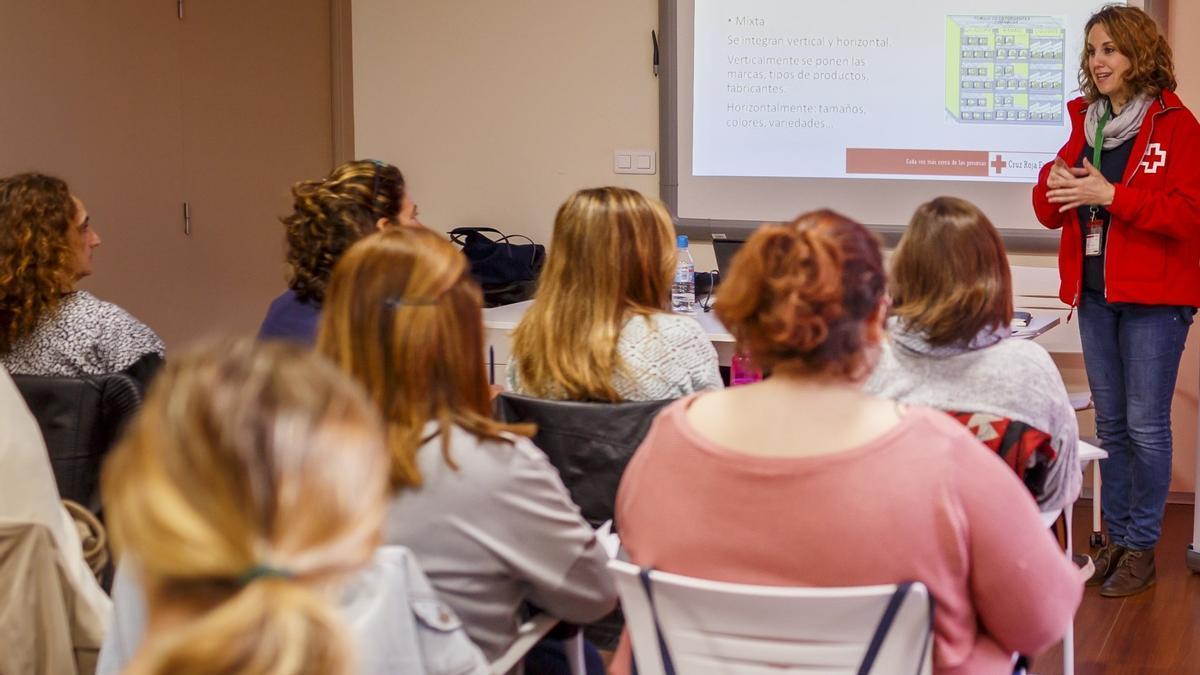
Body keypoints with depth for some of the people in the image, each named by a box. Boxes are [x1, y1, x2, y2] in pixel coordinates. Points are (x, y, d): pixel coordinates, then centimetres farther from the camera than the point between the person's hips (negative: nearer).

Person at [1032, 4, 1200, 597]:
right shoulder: (1086, 123, 11)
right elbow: (1052, 212, 13)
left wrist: (1109, 194, -21)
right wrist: (1055, 183, -10)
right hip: (1094, 293, 6)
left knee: (1146, 425, -3)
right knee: (1110, 422, 11)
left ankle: (1141, 548, 6)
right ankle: (1116, 537, 20)